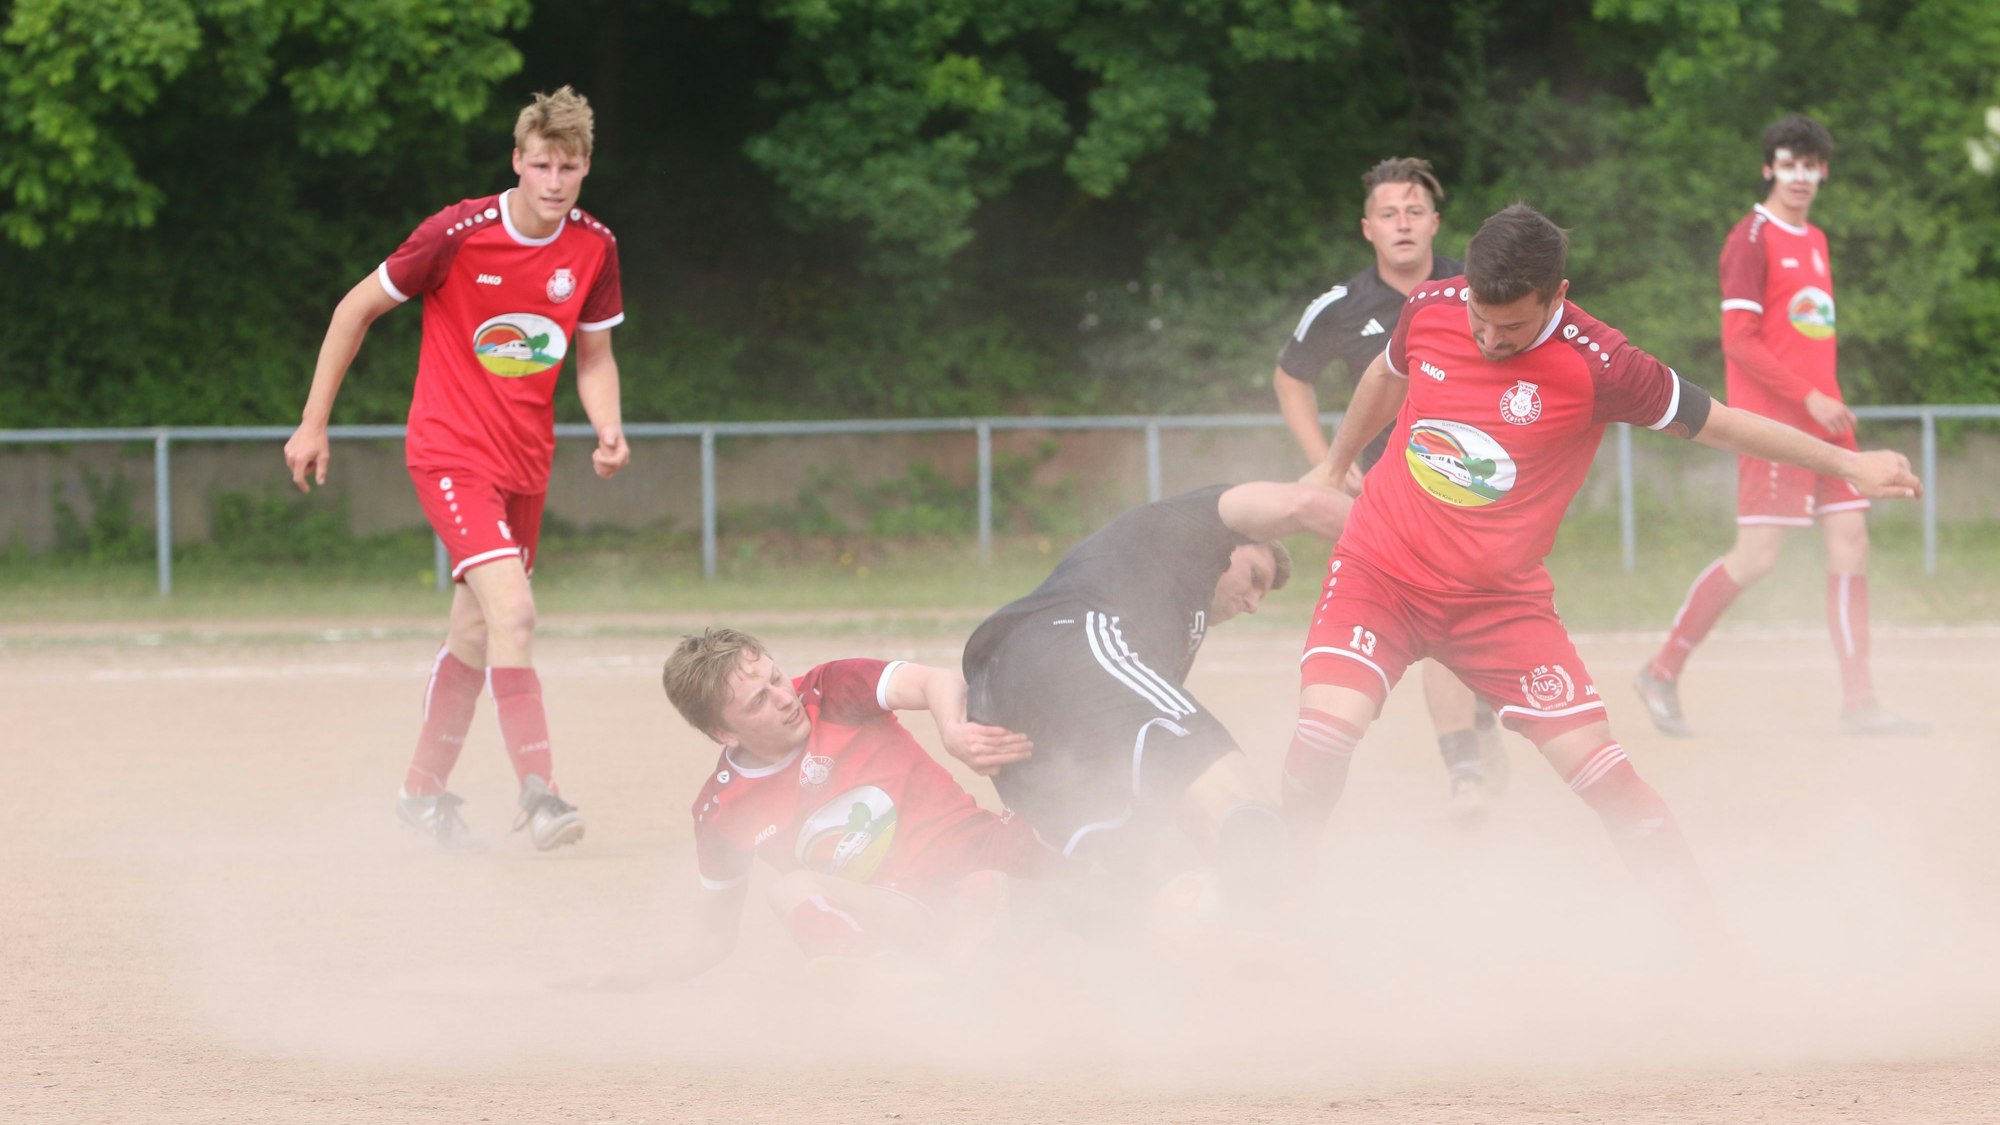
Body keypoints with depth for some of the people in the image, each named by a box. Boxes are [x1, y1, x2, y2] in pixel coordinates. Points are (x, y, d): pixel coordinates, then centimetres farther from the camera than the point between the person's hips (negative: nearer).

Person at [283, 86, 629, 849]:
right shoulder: (459, 234, -15)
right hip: (451, 453, -6)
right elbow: (359, 307, -4)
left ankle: (423, 789, 33)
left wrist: (608, 428, -10)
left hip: (525, 461, 6)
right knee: (512, 610, -23)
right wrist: (314, 422, -2)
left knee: (476, 634, 16)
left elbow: (594, 357, 12)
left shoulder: (594, 249, -1)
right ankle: (538, 796, -26)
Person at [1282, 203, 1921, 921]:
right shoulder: (1431, 309, -6)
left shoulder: (1597, 364, -17)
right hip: (1379, 570, 1)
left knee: (1598, 766, -8)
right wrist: (1332, 467, 32)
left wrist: (1847, 464, -2)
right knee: (1325, 729, -21)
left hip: (1502, 599, -1)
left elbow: (1713, 423, -6)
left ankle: (1706, 934, 3)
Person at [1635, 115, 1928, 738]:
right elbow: (1739, 341, -14)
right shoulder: (1752, 238, -8)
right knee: (1756, 557, -11)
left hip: (1823, 418, 8)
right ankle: (1662, 673, 3)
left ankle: (1859, 704, 1)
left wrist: (1830, 403, 13)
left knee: (1850, 542, 1)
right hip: (1771, 421, -8)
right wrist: (1808, 398, -17)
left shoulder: (1816, 242, 18)